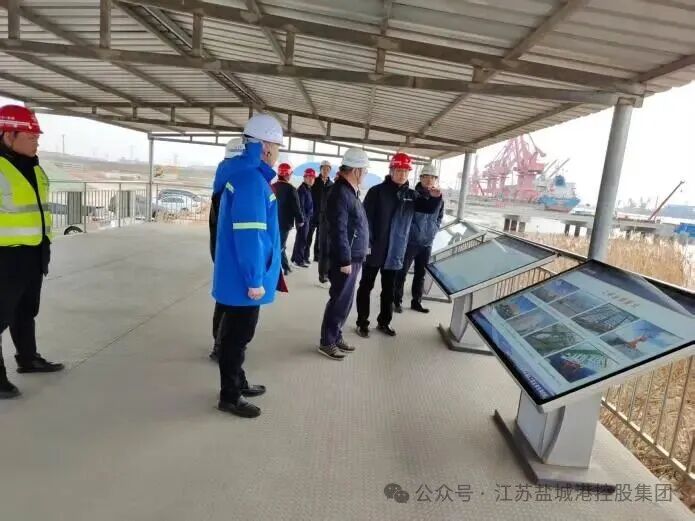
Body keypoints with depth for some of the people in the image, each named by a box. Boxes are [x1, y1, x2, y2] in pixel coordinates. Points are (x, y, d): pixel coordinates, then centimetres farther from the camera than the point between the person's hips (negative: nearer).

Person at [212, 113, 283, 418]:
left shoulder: (243, 173, 11)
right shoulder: (251, 179, -21)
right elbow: (248, 234, -25)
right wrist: (254, 279, -21)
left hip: (238, 274, 10)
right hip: (243, 278, -10)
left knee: (236, 332, 20)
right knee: (238, 335, 4)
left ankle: (238, 383, 37)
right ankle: (229, 396, 20)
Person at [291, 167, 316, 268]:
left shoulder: (309, 189, 15)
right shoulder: (302, 190, -13)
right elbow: (300, 206, -18)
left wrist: (309, 217, 15)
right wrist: (303, 218, -20)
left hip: (308, 217, 9)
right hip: (304, 218, -9)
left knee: (304, 238, 14)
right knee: (302, 238, -4)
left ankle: (296, 257, 24)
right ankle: (298, 259, 4)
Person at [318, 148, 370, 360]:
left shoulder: (350, 191, 14)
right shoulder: (340, 194, -18)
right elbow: (338, 231, -23)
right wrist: (345, 260, -21)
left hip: (353, 257, 10)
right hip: (345, 259, -10)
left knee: (345, 300, 16)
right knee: (340, 301, 0)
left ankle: (336, 336, 29)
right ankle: (327, 342, 12)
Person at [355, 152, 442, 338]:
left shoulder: (411, 195, 5)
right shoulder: (377, 191, -9)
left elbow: (430, 208, 3)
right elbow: (366, 218, -12)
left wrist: (436, 197, -19)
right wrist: (366, 243, -17)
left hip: (395, 252, 5)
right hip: (374, 250, -4)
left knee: (389, 290, 15)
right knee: (366, 287, 7)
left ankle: (384, 322, 30)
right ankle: (362, 323, 19)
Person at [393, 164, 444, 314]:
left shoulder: (439, 199, 4)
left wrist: (434, 230, 7)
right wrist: (413, 231, -12)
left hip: (427, 243, 5)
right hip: (410, 241, -5)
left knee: (421, 274, 14)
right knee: (402, 272, 2)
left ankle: (416, 302, 27)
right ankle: (397, 301, 15)